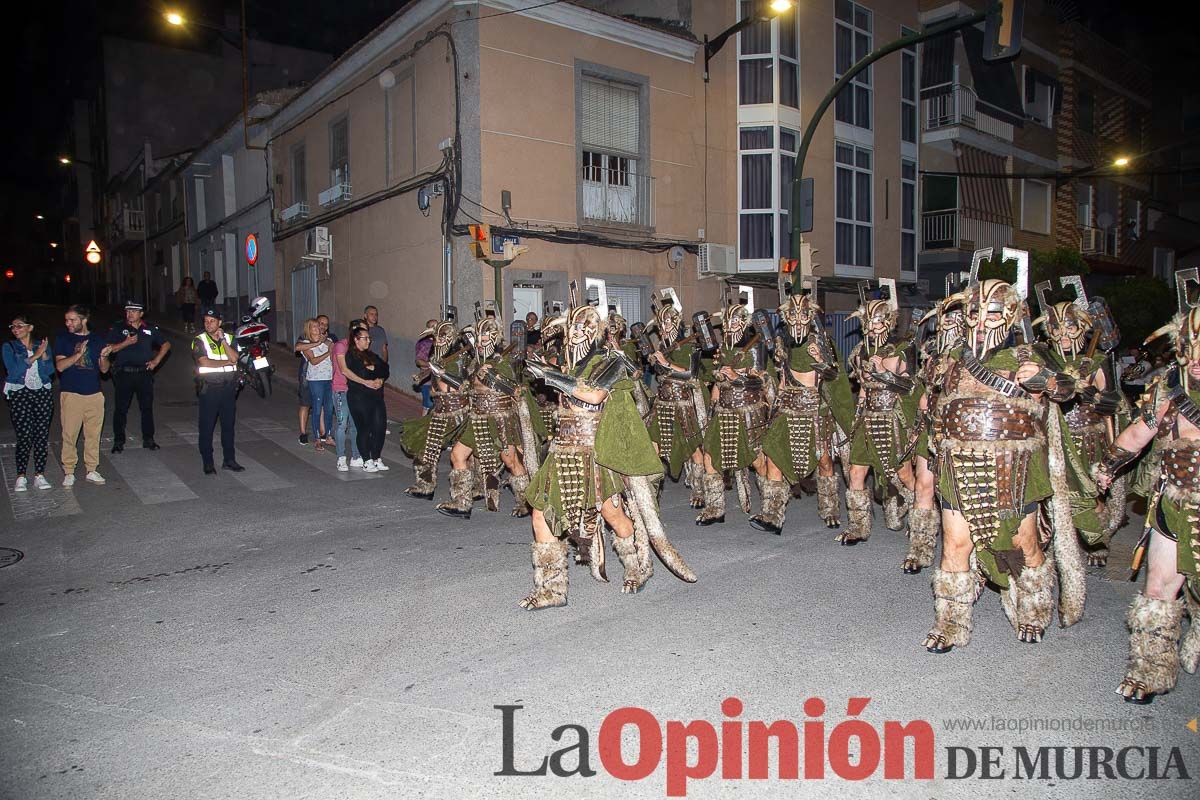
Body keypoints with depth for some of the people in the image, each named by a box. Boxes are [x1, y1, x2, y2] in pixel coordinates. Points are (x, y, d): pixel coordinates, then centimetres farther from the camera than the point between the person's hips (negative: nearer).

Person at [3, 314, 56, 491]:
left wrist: (44, 354, -14)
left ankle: (39, 475, 7)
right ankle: (20, 477, 1)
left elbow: (49, 371, 1)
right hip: (19, 395, -2)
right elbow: (13, 371, -10)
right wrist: (35, 356, -13)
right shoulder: (9, 347, 4)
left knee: (41, 435, 1)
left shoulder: (42, 345, 10)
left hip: (43, 393, 2)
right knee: (24, 437, -7)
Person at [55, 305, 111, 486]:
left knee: (93, 434, 6)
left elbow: (104, 369, 9)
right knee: (69, 434, -1)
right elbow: (60, 365, -7)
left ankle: (92, 470, 16)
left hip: (94, 394, 2)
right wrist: (79, 354, -21)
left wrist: (104, 357, -12)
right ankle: (69, 472, 9)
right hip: (70, 394, -2)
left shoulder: (97, 339, 9)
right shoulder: (63, 338, 3)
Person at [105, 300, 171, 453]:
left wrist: (156, 361, 4)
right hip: (124, 373, -1)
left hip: (144, 373, 1)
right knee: (120, 409, 2)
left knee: (147, 407, 7)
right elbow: (109, 349, -4)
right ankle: (118, 441, 11)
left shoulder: (151, 329, 7)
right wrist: (126, 343, -17)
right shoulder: (118, 329, 3)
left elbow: (166, 345, 15)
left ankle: (148, 439, 18)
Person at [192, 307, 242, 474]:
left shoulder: (229, 338, 8)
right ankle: (208, 463, 8)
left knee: (228, 425, 10)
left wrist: (222, 339, -12)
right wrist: (227, 362, -8)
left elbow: (234, 358, -7)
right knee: (206, 427, 0)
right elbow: (204, 362, -16)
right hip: (209, 389, -4)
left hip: (229, 387, 4)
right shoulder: (199, 340, -3)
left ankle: (229, 460, 20)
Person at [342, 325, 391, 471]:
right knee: (364, 429, -2)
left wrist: (380, 380, -6)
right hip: (359, 397, -6)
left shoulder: (372, 355, 19)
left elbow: (384, 370, 14)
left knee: (380, 427, 3)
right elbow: (347, 372, -14)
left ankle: (377, 459, 15)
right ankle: (367, 462, 7)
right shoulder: (350, 355, -1)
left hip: (377, 396, 7)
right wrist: (365, 382, -15)